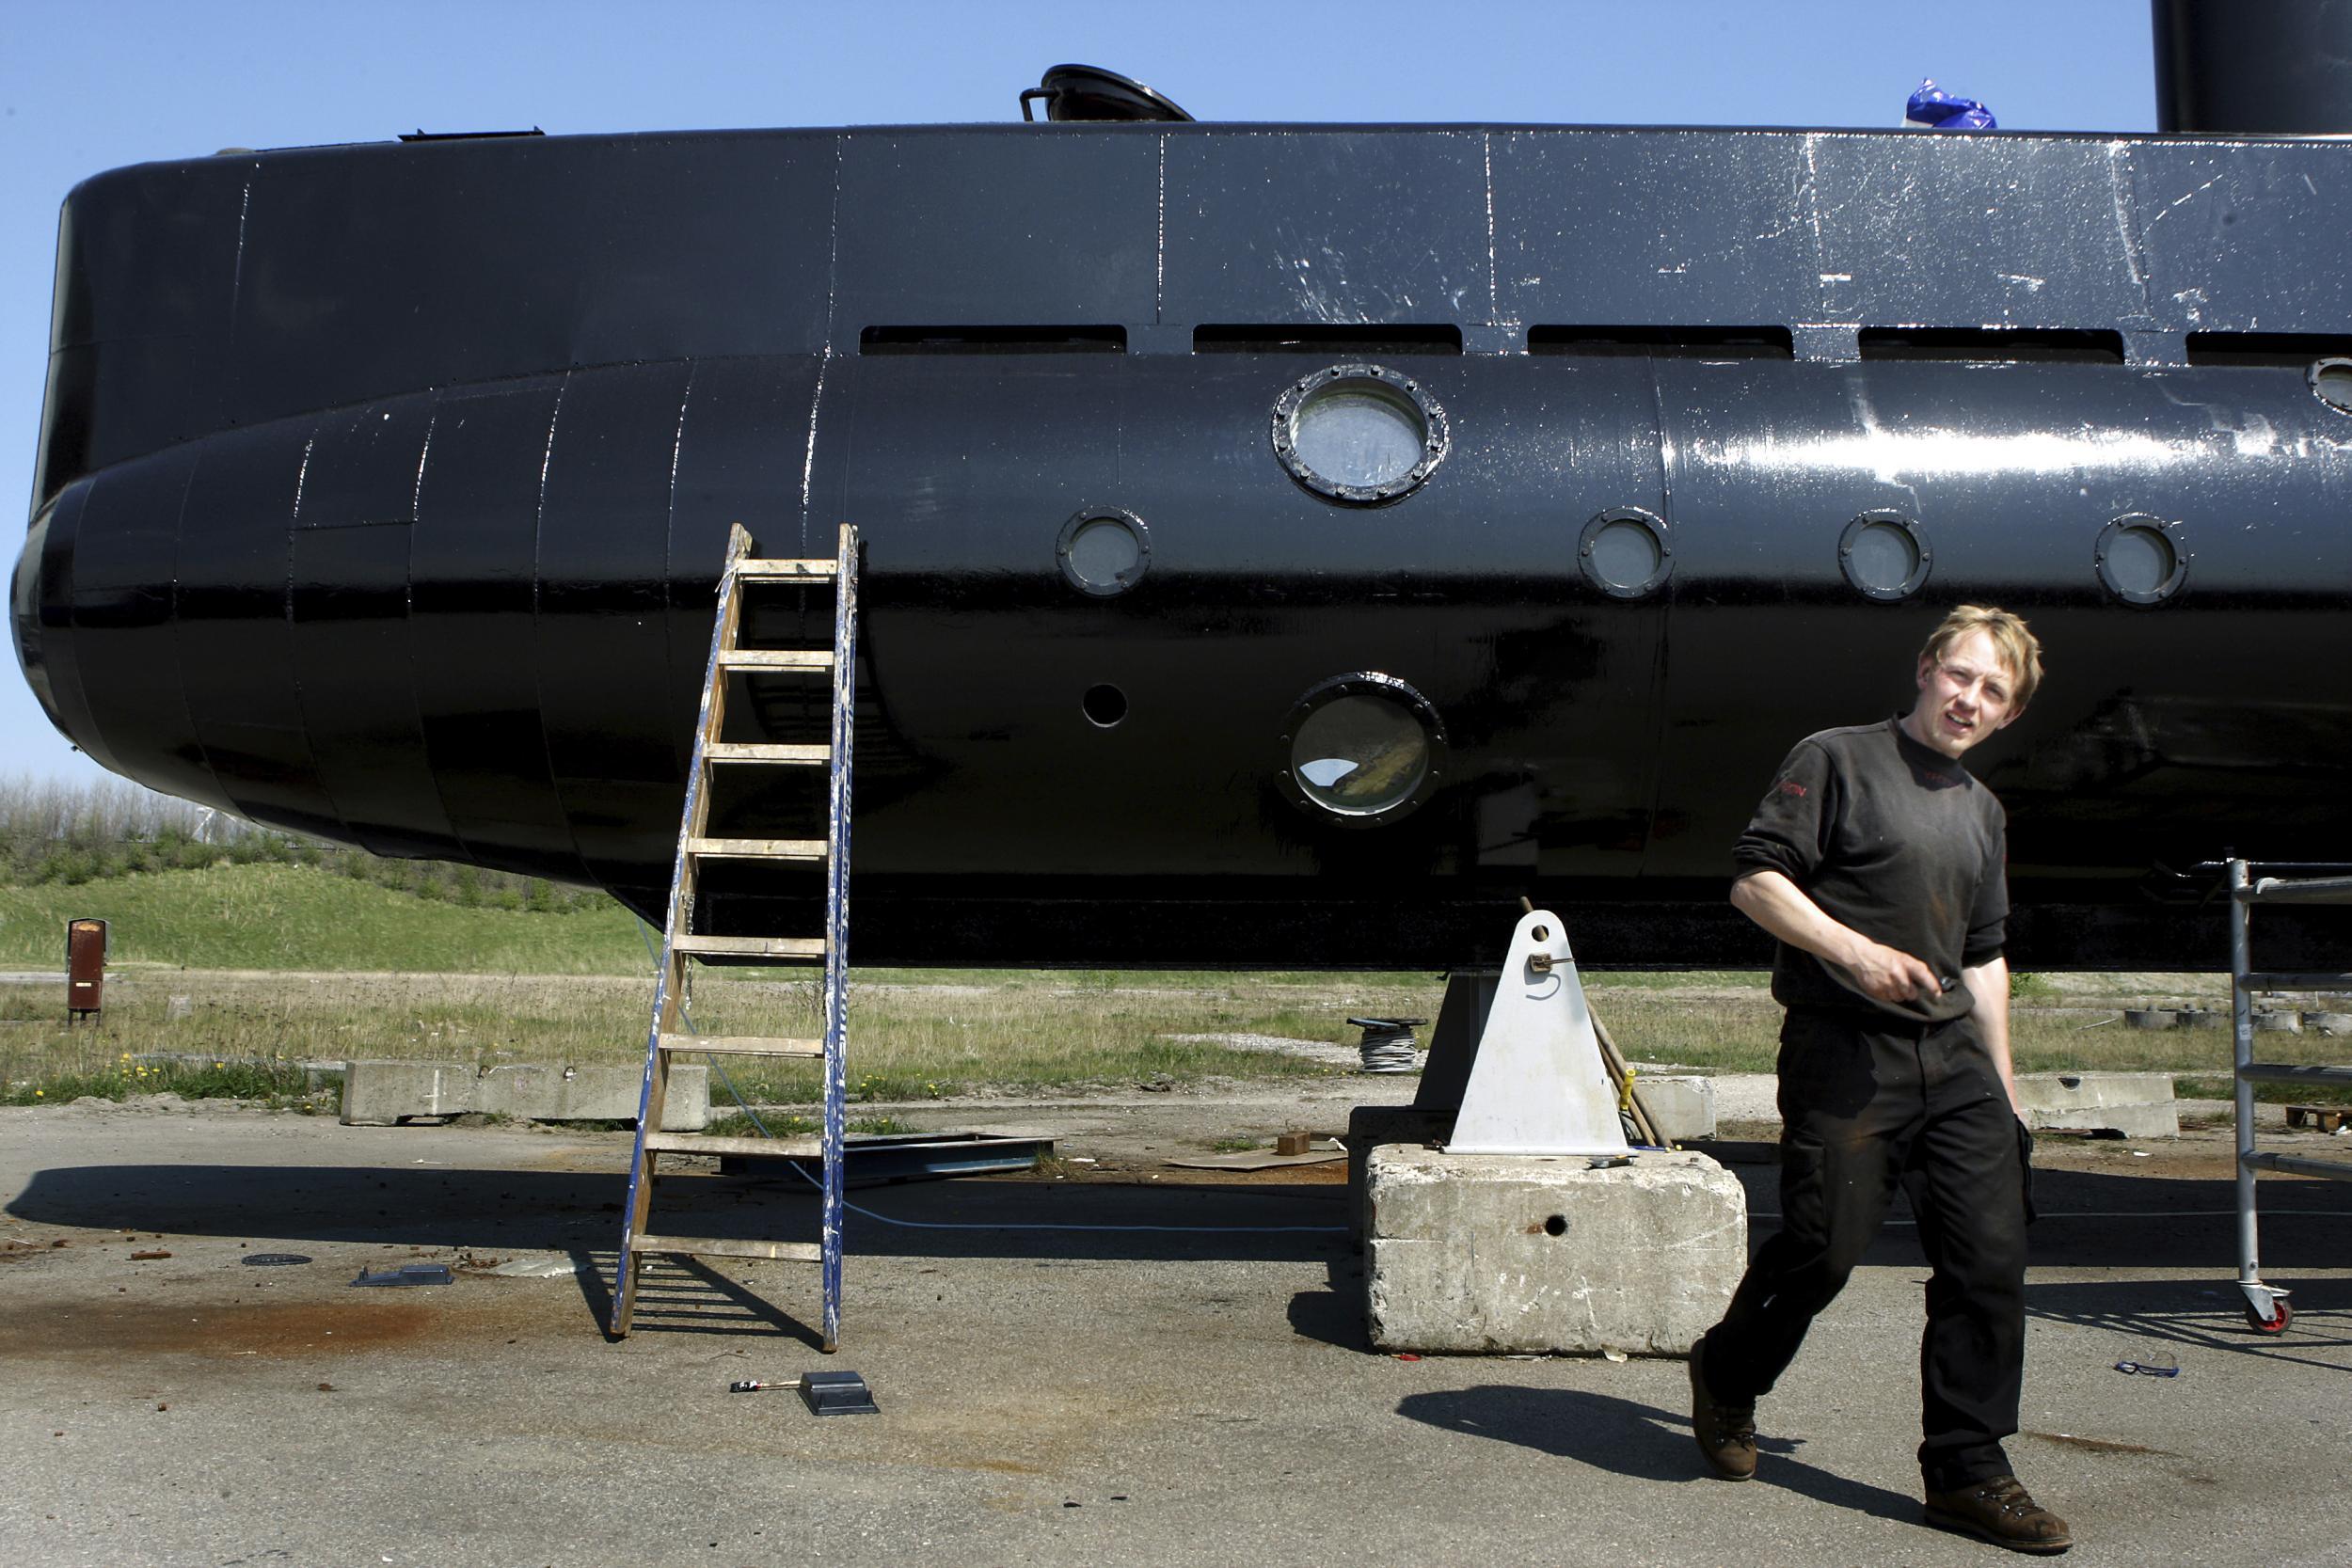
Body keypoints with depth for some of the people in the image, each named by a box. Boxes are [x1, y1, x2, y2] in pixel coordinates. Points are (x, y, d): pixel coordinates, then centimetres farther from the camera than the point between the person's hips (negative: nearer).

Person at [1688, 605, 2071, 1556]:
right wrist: (1856, 952, -19)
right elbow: (1755, 879, -8)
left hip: (1953, 1056, 6)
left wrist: (2003, 1087, 21)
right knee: (1823, 1246, -5)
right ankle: (1726, 1379, 24)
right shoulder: (1838, 760, 0)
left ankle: (1967, 1473, 8)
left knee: (1991, 1254, -2)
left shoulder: (1983, 812, 21)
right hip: (1844, 1051, -6)